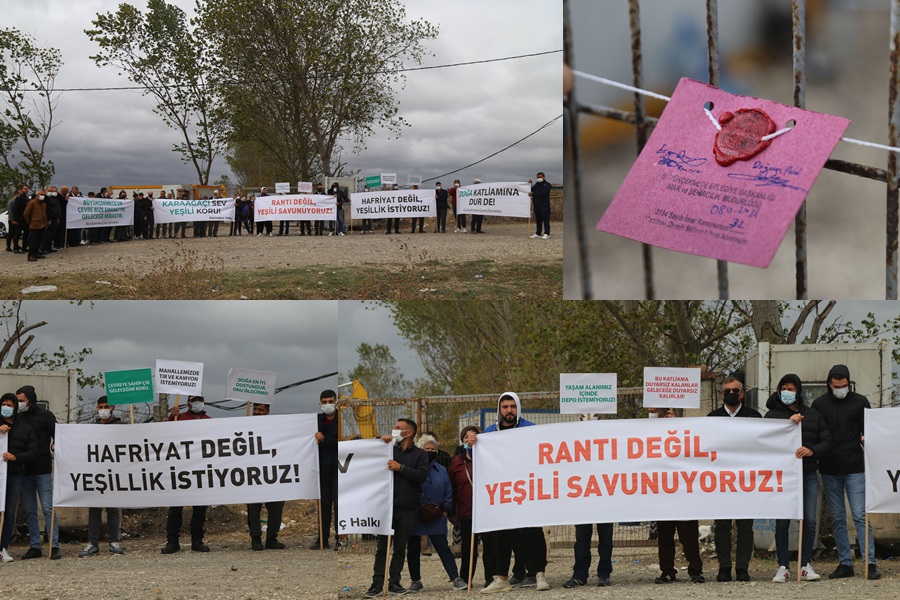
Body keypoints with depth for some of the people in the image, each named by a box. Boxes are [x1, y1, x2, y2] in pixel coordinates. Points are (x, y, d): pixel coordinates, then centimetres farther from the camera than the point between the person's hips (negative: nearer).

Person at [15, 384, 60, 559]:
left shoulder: (45, 416, 1)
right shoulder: (18, 418, 12)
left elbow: (57, 437, 2)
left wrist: (55, 447, -18)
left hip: (42, 470, -5)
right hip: (24, 470, 5)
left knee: (48, 508, -6)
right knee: (30, 510, 6)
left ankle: (54, 546, -6)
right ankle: (35, 546, 11)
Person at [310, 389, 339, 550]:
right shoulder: (318, 419, 10)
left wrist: (324, 439, -17)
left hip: (338, 466, -5)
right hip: (323, 466, 5)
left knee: (338, 502, -5)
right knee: (324, 503, 7)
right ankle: (323, 539, 9)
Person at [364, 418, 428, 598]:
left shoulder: (419, 454, 6)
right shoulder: (390, 450, 12)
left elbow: (422, 475, -8)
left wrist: (400, 468, -14)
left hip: (407, 508, -1)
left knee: (400, 547, 5)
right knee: (382, 546, -2)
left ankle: (394, 582, 10)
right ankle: (377, 583, -3)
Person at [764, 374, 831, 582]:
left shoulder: (813, 415, 12)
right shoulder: (773, 415, 4)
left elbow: (826, 440, 9)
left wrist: (812, 450, -10)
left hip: (808, 474, 2)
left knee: (809, 520, 0)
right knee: (782, 522, -3)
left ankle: (806, 564, 11)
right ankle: (783, 567, 3)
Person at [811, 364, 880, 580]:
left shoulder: (860, 402, 4)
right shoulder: (819, 404, 8)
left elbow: (868, 432, 8)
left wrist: (866, 439, -13)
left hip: (854, 469, -2)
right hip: (829, 470, 2)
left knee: (860, 515, -7)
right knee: (837, 519, 5)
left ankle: (870, 563, -6)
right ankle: (845, 563, 10)